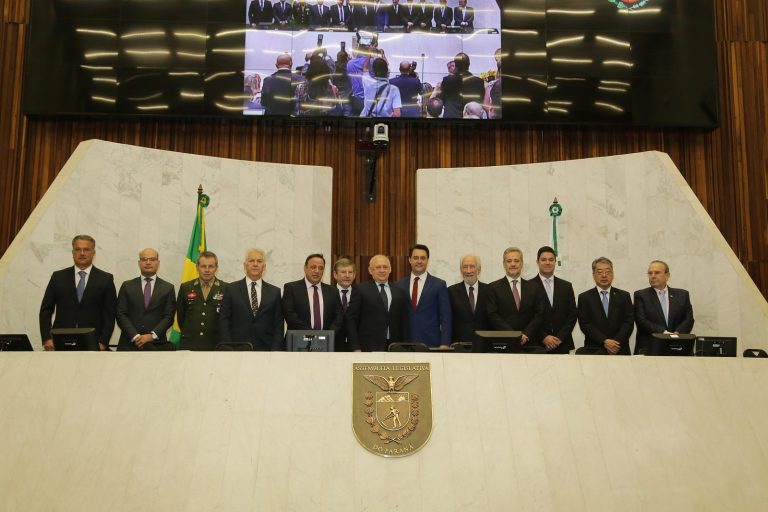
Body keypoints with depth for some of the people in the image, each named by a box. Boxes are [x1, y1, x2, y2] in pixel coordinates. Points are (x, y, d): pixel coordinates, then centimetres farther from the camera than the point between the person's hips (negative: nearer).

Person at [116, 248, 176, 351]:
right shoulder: (127, 286, 9)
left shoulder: (168, 288, 8)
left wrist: (152, 335, -11)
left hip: (156, 344, -1)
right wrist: (135, 336, -9)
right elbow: (121, 314, 3)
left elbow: (169, 316, 2)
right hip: (129, 343, 1)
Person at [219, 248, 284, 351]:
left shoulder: (274, 292, 8)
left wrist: (275, 349, -4)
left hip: (266, 347, 1)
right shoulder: (231, 289, 6)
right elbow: (224, 321, 4)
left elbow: (278, 326, 7)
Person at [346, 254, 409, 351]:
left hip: (394, 347, 3)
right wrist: (356, 348, -8)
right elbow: (351, 320, -1)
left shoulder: (399, 292, 12)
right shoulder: (361, 290, 2)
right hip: (369, 348, -3)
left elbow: (404, 323, 14)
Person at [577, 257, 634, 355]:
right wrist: (604, 341, -14)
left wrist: (617, 342, -13)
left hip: (620, 350, 1)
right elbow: (584, 324, -4)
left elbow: (629, 322, 2)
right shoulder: (584, 297, 4)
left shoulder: (624, 296, 9)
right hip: (594, 350, -1)